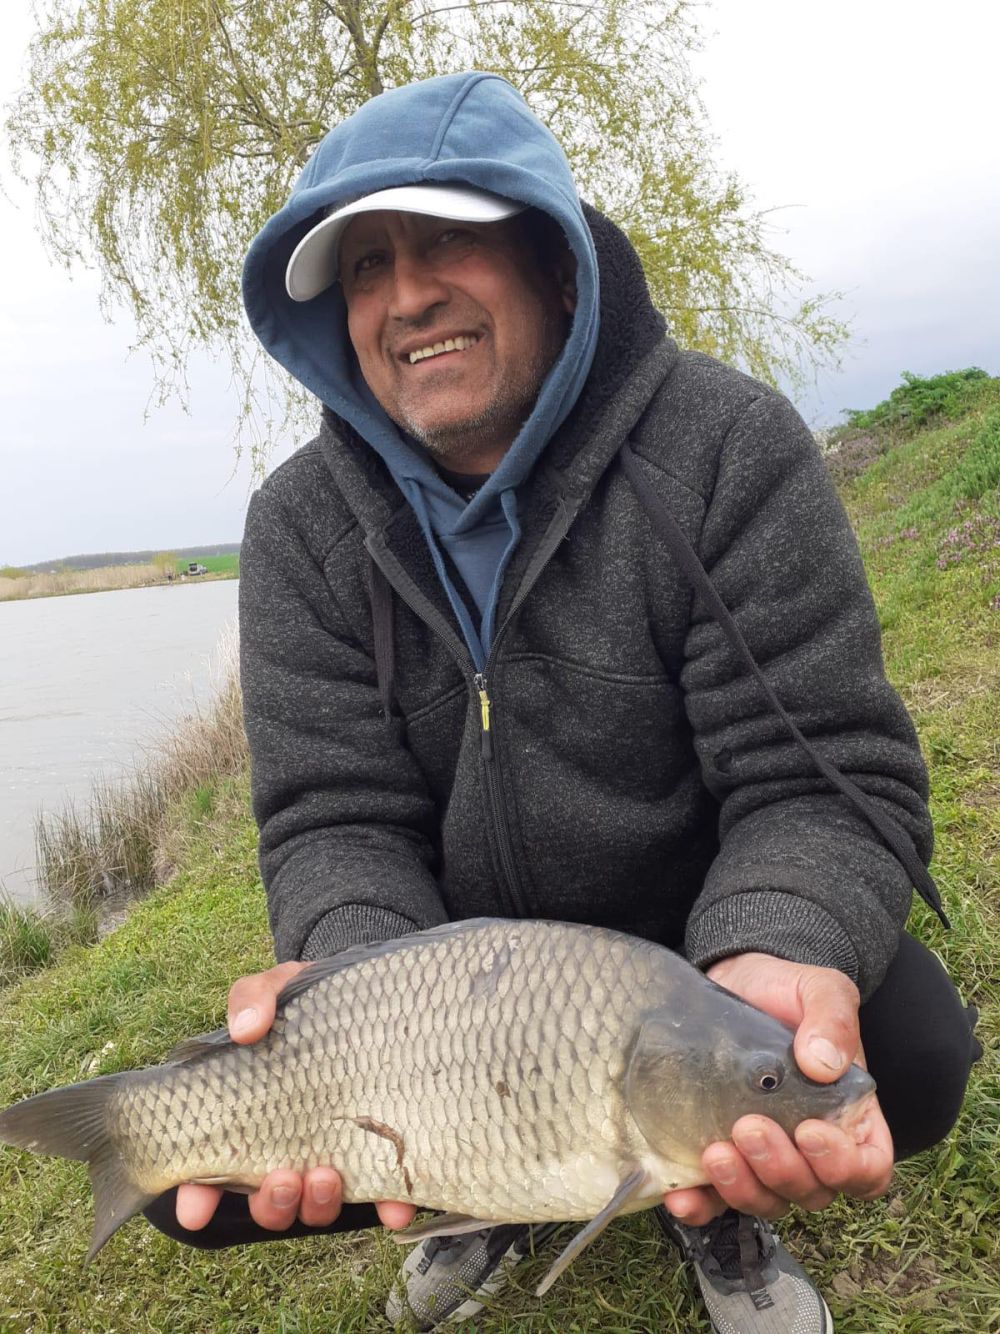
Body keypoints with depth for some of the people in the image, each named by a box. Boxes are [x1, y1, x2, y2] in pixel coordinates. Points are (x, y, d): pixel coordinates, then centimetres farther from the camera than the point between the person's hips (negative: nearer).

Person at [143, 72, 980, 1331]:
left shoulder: (726, 446, -16)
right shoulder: (303, 524, -9)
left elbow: (824, 777, -20)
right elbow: (335, 819, -12)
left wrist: (772, 956, -41)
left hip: (693, 933, -1)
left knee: (907, 1047, -31)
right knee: (192, 1168, -14)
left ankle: (717, 1201, 6)